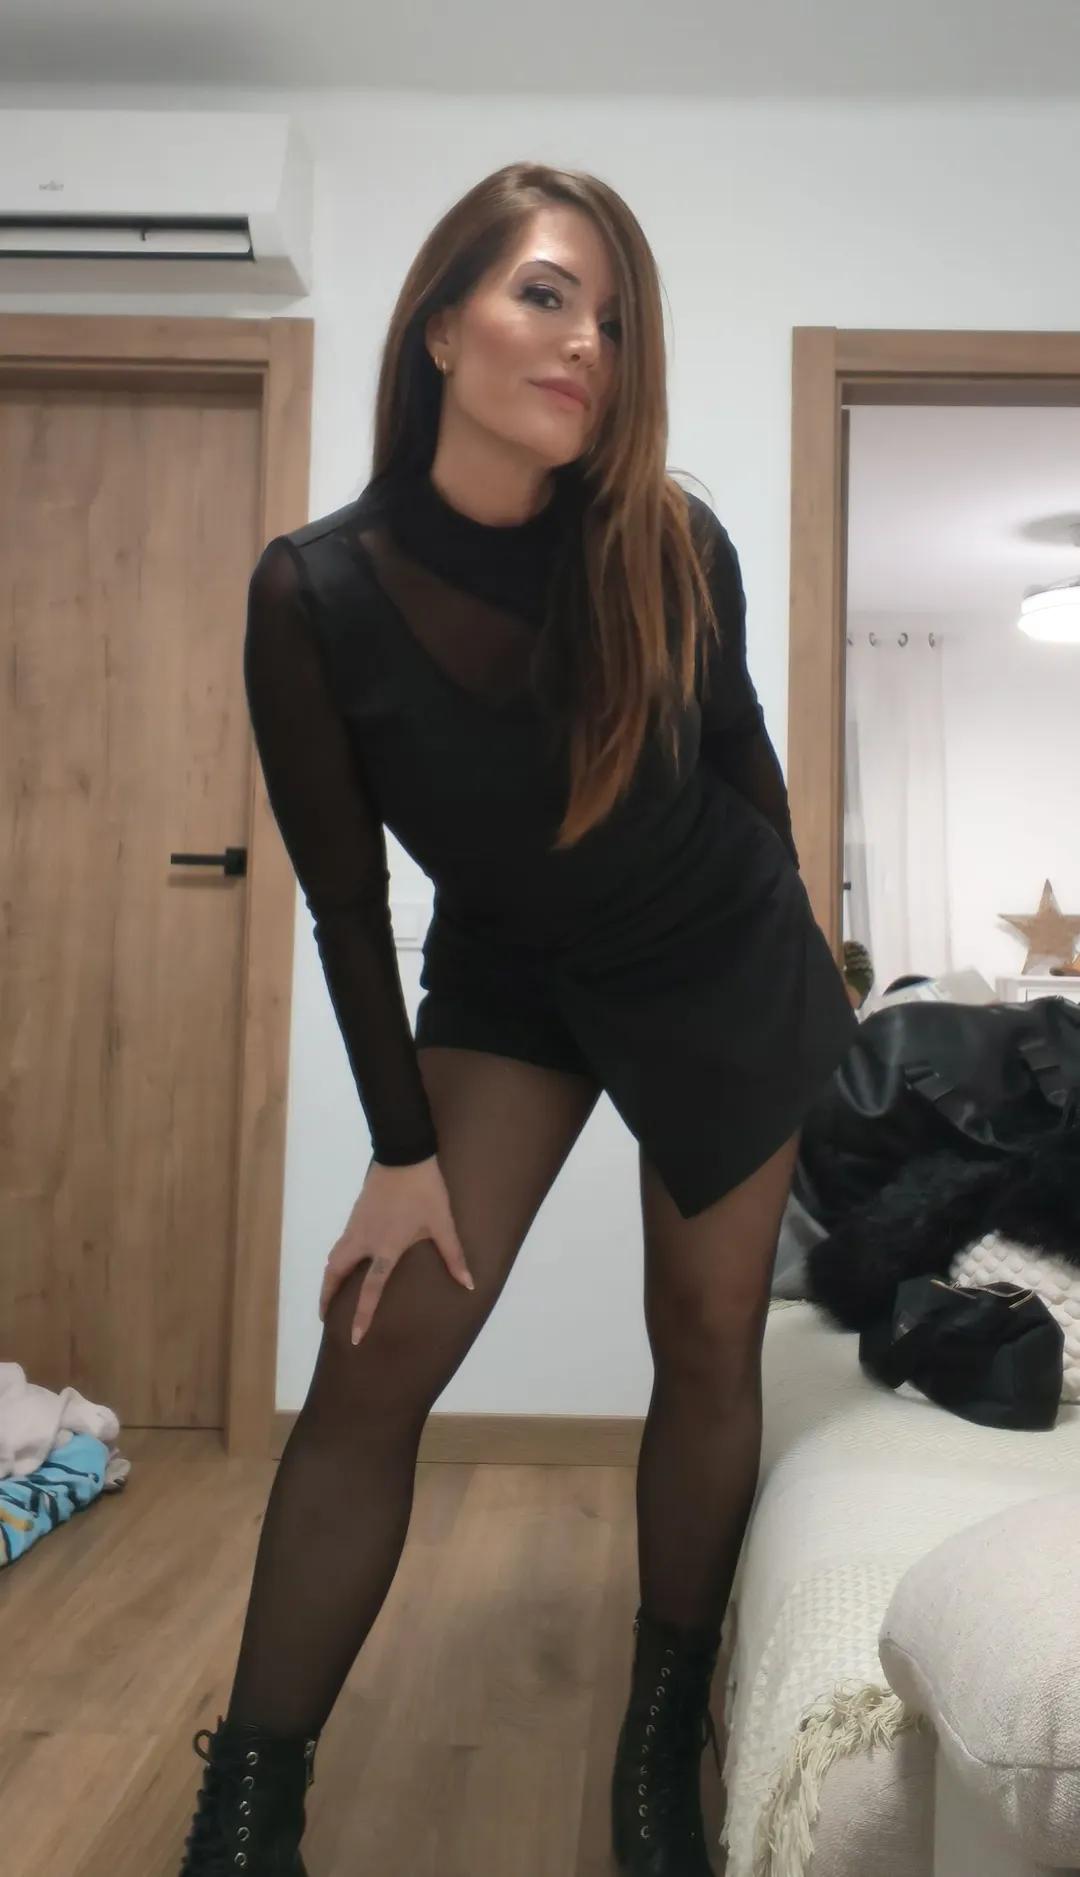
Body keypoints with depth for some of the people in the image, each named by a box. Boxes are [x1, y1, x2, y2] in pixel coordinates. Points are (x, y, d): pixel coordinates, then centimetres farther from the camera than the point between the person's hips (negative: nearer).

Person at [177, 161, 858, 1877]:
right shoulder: (317, 593, -20)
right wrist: (403, 1152, -9)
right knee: (375, 1361, -9)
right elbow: (344, 891, -12)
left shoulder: (670, 548, -17)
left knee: (708, 1346, 5)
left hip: (721, 966, 1)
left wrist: (801, 958, 9)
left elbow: (739, 743, 1)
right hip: (505, 972, -1)